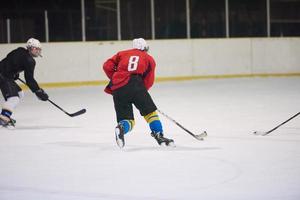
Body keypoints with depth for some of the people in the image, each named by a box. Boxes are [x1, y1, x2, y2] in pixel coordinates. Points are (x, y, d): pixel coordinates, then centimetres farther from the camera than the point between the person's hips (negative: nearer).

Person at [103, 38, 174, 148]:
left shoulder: (122, 54, 26)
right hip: (135, 84, -2)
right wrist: (141, 92, 24)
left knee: (126, 118, 9)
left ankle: (121, 128, -23)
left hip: (118, 89, 2)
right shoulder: (148, 58, 21)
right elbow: (148, 81, 12)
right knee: (150, 111, 16)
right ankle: (159, 136, 8)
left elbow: (107, 66, 15)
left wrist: (114, 79, 26)